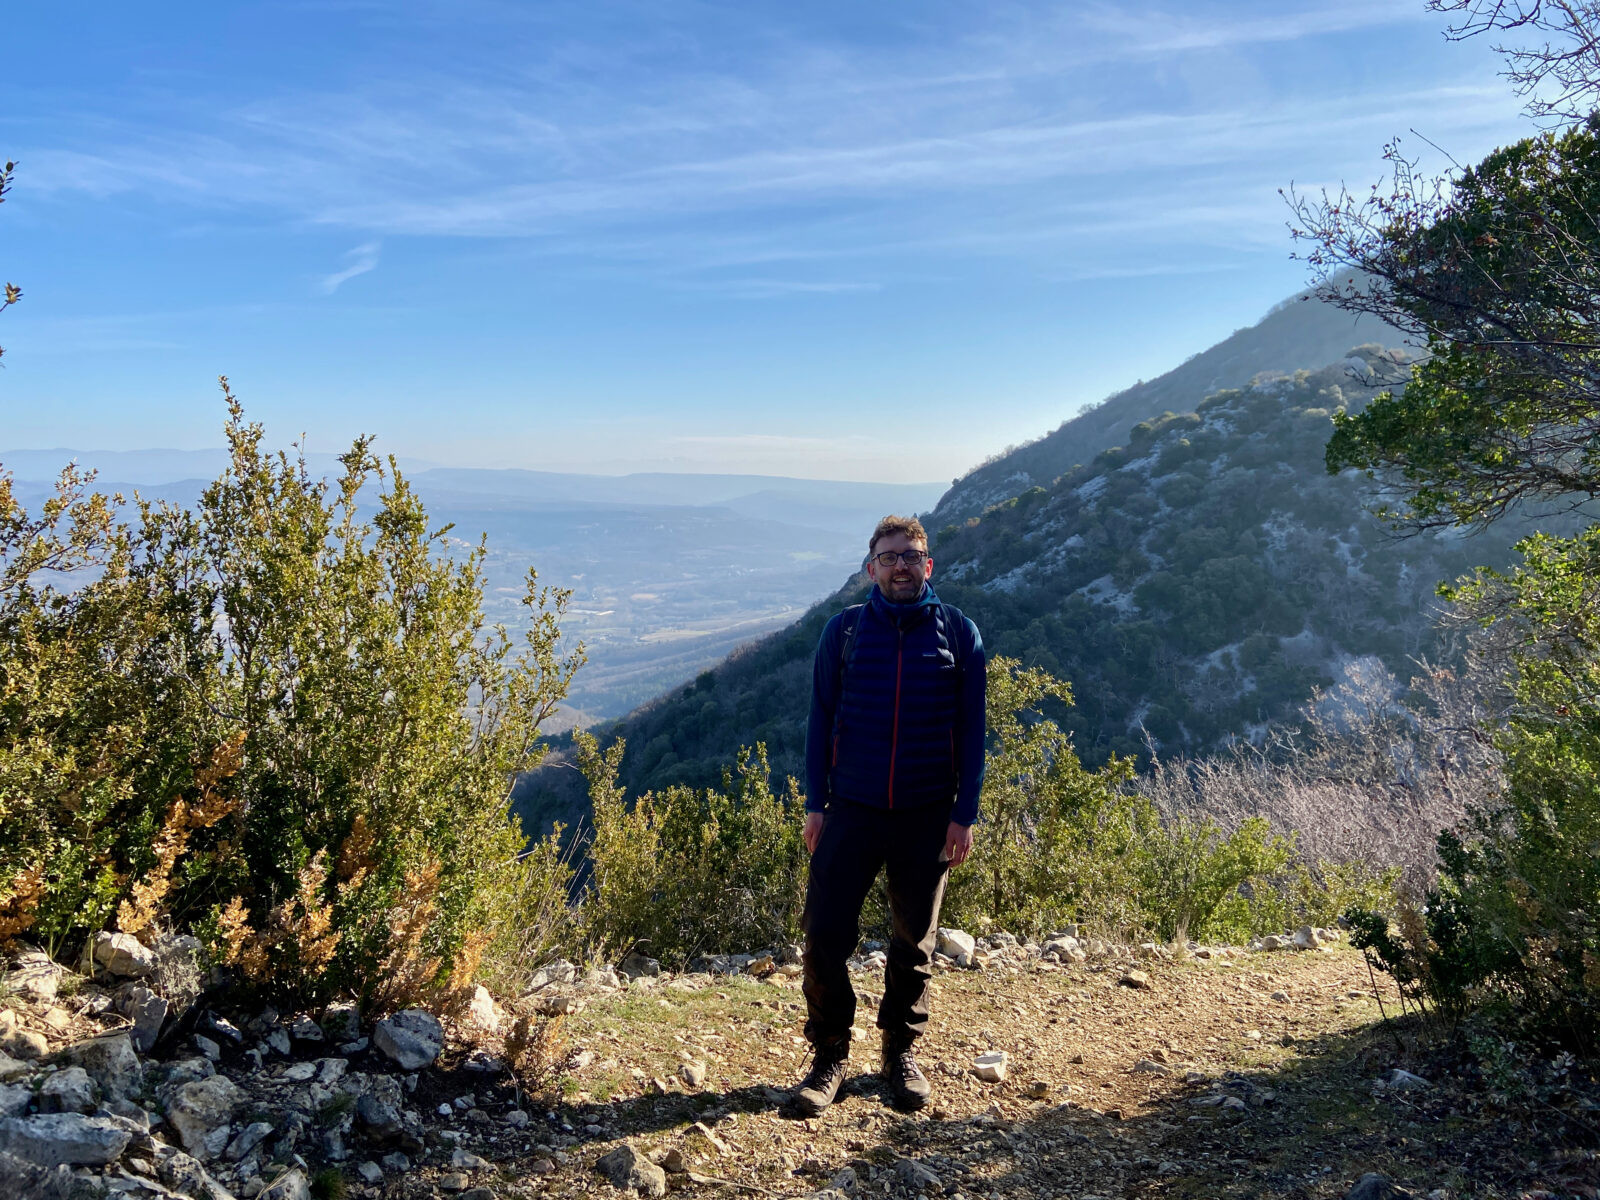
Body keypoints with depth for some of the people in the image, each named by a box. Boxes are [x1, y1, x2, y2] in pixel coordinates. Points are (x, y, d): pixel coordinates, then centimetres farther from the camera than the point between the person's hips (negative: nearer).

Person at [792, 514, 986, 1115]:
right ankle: (829, 1054, 16)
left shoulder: (958, 632, 1)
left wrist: (965, 815, -3)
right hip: (852, 811, 0)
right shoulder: (844, 630, 2)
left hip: (928, 817, 0)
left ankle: (901, 1052, 31)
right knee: (825, 934, -3)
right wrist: (815, 804, 0)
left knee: (915, 941, 12)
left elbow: (970, 730, 2)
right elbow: (821, 720, 4)